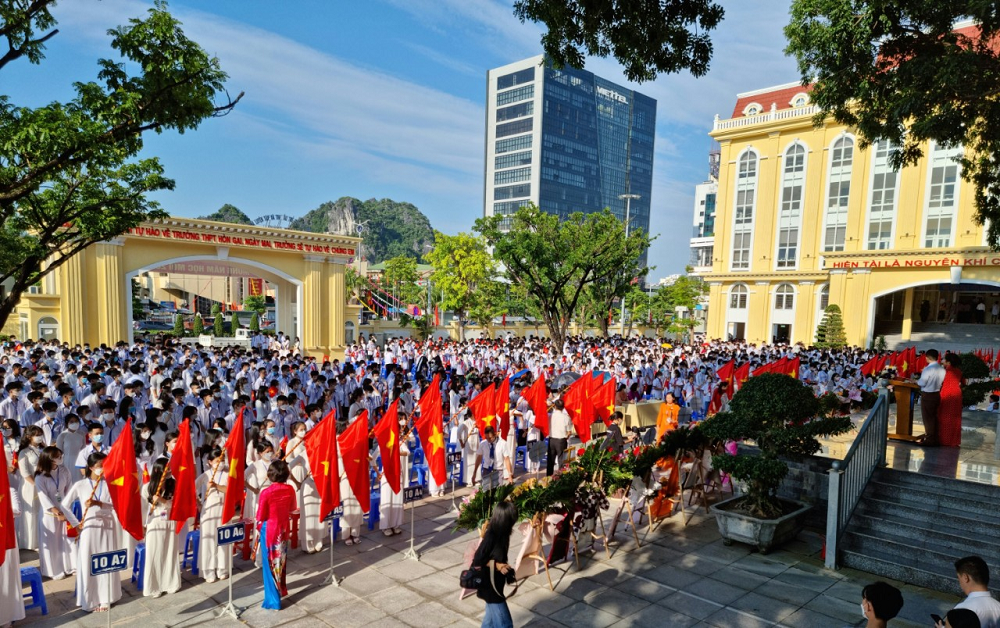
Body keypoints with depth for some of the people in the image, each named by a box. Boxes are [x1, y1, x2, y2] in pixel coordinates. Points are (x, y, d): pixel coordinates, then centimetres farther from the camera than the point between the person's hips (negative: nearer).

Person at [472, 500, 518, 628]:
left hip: (496, 583, 9)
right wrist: (496, 565, -23)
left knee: (492, 617, 23)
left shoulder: (501, 533, -2)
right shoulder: (491, 537, -27)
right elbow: (476, 562, -21)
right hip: (489, 585, -9)